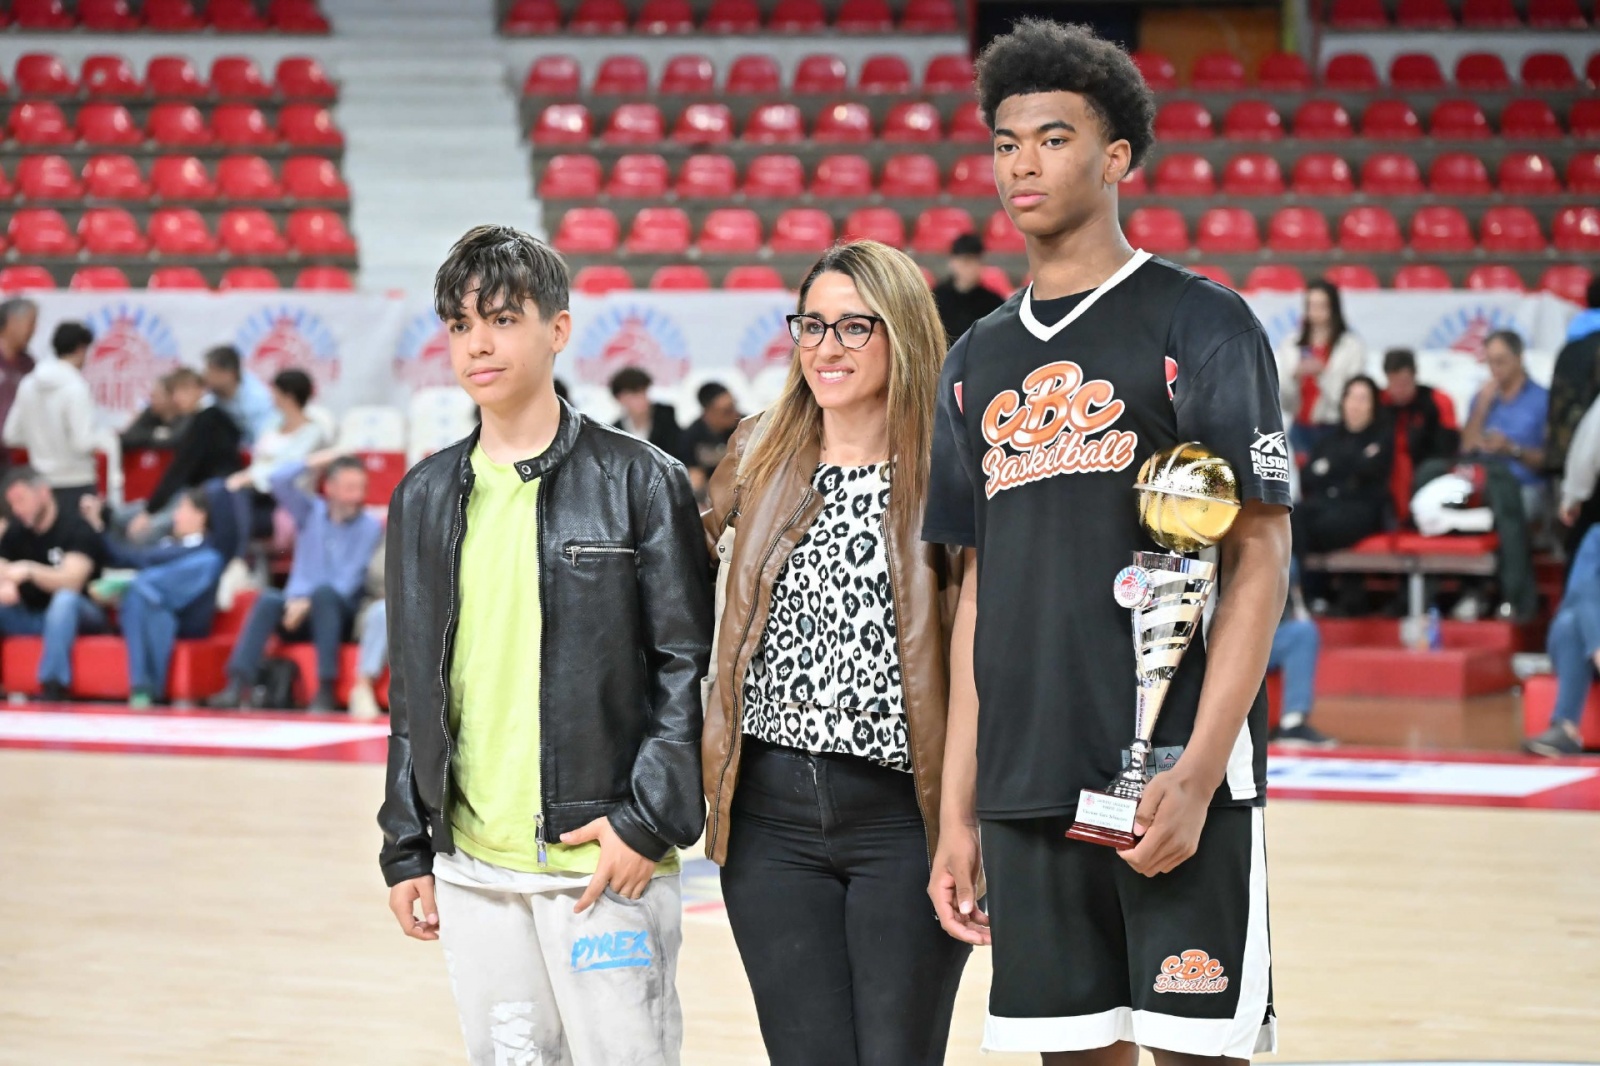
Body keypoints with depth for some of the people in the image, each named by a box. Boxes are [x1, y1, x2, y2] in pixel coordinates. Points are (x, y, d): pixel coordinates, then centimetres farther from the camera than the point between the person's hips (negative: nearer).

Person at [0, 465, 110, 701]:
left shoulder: (76, 529, -11)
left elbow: (71, 582, -24)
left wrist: (30, 570, -40)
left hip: (79, 614, -6)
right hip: (31, 618, 6)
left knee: (64, 598, -38)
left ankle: (53, 683, -42)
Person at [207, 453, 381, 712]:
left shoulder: (369, 527, -4)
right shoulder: (311, 511, 8)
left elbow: (350, 582, -12)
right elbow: (280, 482, -2)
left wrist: (308, 603, -20)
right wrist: (312, 464, -1)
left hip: (339, 616, -3)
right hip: (299, 606, 3)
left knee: (323, 593, -36)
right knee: (269, 599, -29)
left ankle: (327, 689, -39)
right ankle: (238, 684, -41)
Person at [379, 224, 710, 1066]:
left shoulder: (640, 482, -2)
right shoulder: (426, 498, 12)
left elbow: (690, 665, -4)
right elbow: (413, 687, 16)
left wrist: (649, 820, -12)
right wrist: (407, 848, 12)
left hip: (603, 863, -5)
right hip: (472, 867, 5)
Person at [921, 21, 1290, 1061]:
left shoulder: (1201, 326, -2)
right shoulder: (981, 362, 16)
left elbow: (1260, 558, -7)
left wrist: (1195, 775, -16)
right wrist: (957, 810, 12)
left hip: (1175, 780, -5)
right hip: (1029, 788, 5)